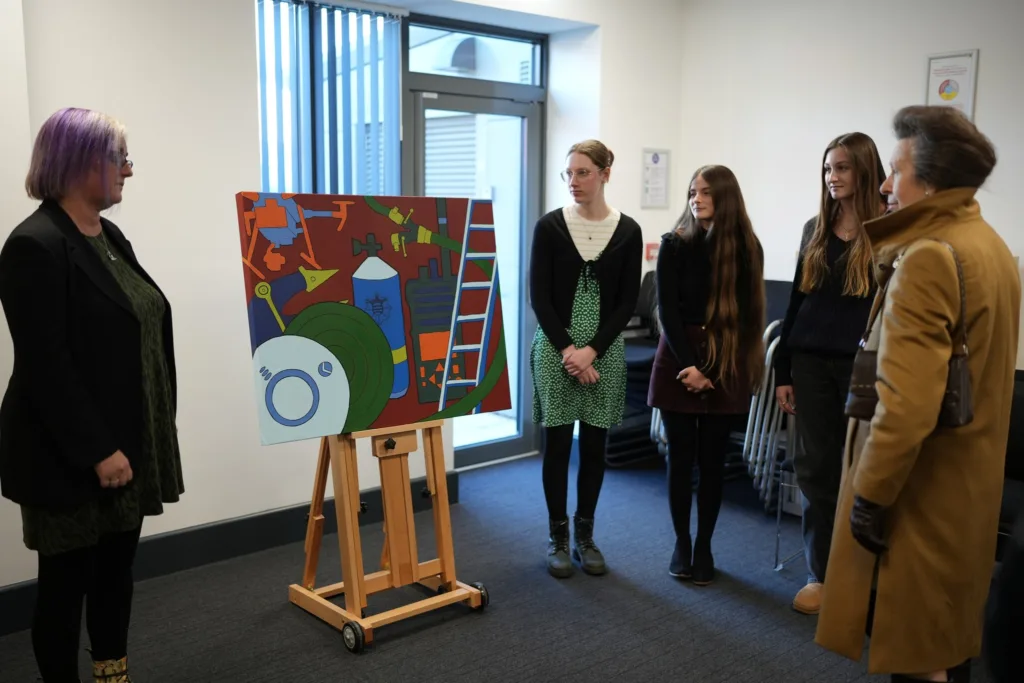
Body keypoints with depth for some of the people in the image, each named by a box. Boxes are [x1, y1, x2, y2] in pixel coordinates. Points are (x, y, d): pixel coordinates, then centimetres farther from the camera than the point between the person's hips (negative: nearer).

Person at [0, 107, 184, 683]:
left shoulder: (110, 237, 10)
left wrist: (141, 436, 14)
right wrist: (96, 449, -20)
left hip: (128, 441, 8)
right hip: (70, 456, -8)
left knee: (118, 567, 16)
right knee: (68, 577, 7)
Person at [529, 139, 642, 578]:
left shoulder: (627, 231, 0)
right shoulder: (549, 226, -3)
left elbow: (627, 302, -2)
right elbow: (539, 297, -5)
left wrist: (592, 350, -12)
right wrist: (567, 350, -13)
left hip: (605, 352, 1)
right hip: (556, 349, -1)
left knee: (594, 445, 8)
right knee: (557, 444, 4)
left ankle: (585, 536, 22)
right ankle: (557, 537, 17)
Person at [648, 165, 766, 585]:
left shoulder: (746, 248, -1)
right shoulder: (674, 245, 0)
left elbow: (744, 316, -3)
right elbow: (667, 311, -4)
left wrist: (710, 370, -11)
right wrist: (688, 365, -15)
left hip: (725, 367, 0)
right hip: (678, 361, 0)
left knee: (712, 461, 7)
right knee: (681, 458, 5)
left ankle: (704, 546, 20)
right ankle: (681, 544, 19)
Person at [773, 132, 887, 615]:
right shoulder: (815, 229, 10)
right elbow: (797, 301, 11)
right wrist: (783, 370, 8)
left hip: (863, 364, -4)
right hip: (812, 361, 4)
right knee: (816, 466, 8)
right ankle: (822, 572, 20)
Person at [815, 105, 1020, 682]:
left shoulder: (927, 258, -22)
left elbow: (907, 403, -28)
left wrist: (870, 495, -19)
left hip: (920, 490, -10)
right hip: (967, 482, 10)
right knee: (951, 637, 21)